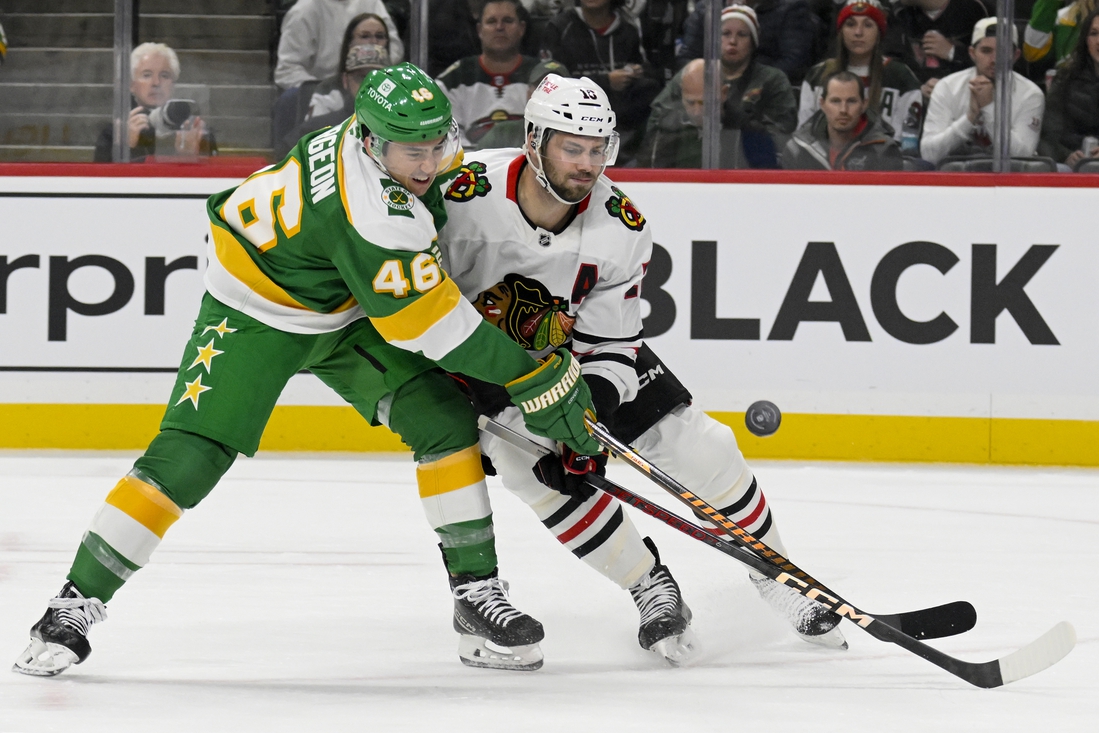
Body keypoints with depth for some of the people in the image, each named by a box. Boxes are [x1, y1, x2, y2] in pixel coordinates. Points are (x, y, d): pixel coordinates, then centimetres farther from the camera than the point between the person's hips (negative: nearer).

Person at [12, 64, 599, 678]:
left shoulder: (392, 129, -15)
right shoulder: (373, 214, -39)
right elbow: (435, 330, -33)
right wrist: (539, 380, -29)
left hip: (347, 310, 8)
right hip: (255, 314, -8)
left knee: (445, 418, -7)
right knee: (189, 455, -18)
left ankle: (477, 592, 0)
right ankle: (76, 605, -7)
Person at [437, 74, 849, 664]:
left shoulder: (621, 228, -20)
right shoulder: (467, 196, -30)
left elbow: (611, 344, -15)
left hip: (578, 349, 3)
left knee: (699, 448, -6)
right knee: (537, 469, -28)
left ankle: (774, 574, 17)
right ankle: (650, 588, -9)